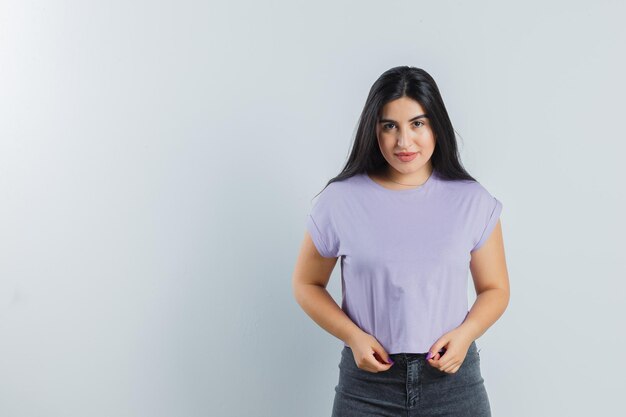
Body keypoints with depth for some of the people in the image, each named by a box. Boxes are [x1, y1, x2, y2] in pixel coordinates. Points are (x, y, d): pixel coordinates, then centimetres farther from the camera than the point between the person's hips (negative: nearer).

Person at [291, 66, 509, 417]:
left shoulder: (474, 202, -2)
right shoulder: (340, 201, -4)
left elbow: (495, 289, 6)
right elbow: (307, 284, 4)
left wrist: (465, 333, -13)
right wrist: (352, 336, -10)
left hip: (452, 378, 1)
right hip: (367, 382, 0)